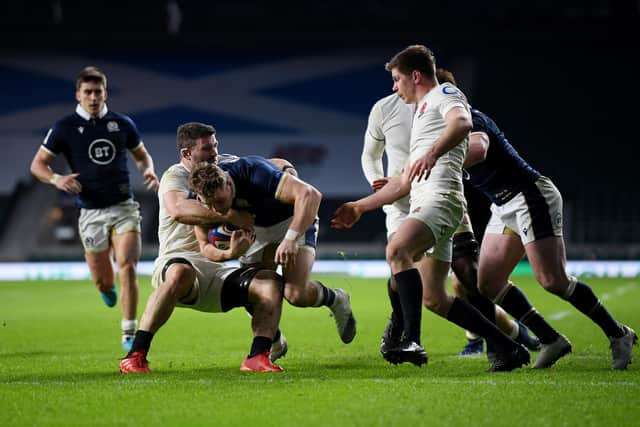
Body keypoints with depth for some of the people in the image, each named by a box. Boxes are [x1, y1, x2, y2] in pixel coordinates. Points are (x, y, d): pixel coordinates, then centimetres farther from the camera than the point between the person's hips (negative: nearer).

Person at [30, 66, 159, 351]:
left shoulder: (122, 124, 4)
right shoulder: (65, 128, -2)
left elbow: (141, 155, 20)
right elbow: (38, 164, 1)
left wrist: (149, 172, -3)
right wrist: (56, 179, -20)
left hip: (124, 207, 1)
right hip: (91, 213, 0)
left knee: (127, 268, -17)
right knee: (103, 282, 3)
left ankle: (129, 335, -10)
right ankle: (108, 287, 43)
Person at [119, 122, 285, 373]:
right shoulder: (175, 176, -2)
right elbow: (178, 210, -26)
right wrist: (230, 216, -25)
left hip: (216, 271, 6)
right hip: (177, 261, -6)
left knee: (270, 282, -16)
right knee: (180, 273, -41)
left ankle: (257, 358, -23)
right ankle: (135, 356, -36)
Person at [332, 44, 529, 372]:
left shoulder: (444, 94, 5)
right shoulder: (423, 112, 33)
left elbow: (462, 122, -22)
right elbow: (405, 182, 38)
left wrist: (432, 153, -39)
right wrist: (360, 207, 38)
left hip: (441, 196, -10)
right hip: (423, 203, 10)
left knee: (397, 249, -33)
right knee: (434, 298, 6)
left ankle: (411, 341, -43)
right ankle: (508, 348, 13)